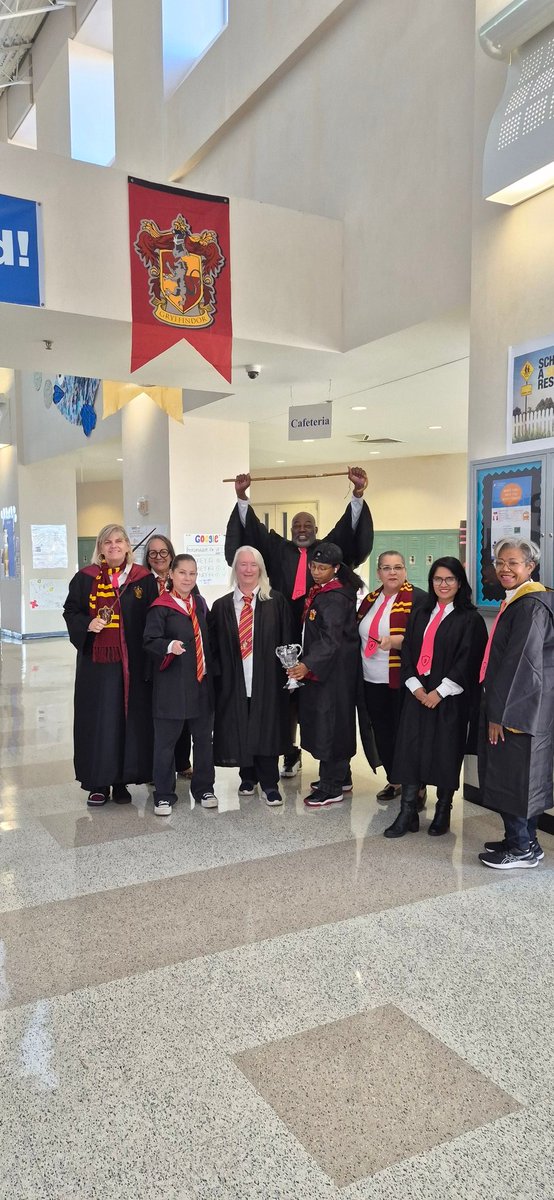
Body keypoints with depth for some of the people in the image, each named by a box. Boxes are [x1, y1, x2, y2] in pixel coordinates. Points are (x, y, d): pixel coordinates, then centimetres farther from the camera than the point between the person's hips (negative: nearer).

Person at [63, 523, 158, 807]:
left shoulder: (143, 579, 4)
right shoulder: (85, 578, 5)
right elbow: (70, 611, 8)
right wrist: (87, 624, -13)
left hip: (131, 663, 0)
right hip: (95, 661, 0)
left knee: (129, 718, 4)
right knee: (97, 720, 3)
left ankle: (121, 781, 16)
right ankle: (98, 783, 14)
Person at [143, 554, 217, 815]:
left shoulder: (200, 604, 10)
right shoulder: (161, 607, -8)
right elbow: (150, 640, -16)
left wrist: (211, 671, 10)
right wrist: (170, 646, -34)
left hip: (201, 681, 5)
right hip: (171, 683, -5)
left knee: (204, 738, 13)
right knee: (166, 740, 3)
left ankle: (203, 789, 28)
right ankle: (164, 795, 15)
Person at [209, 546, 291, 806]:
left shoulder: (276, 602, 3)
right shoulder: (222, 606, 8)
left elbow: (286, 640, 2)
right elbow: (213, 645, 6)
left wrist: (287, 671, -5)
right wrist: (217, 673, -4)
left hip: (267, 679, -2)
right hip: (234, 680, 2)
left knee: (267, 730, -1)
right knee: (239, 730, 7)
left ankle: (269, 784, 11)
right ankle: (248, 777, 26)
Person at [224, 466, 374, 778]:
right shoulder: (278, 549, 14)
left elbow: (351, 529, -1)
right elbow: (252, 530, 8)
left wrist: (358, 493, -13)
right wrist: (242, 498, -1)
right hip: (286, 633, 2)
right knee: (287, 695, 5)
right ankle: (291, 754, 18)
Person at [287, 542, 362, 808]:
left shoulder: (335, 598, -19)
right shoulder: (319, 591, 10)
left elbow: (331, 638, -28)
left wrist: (307, 665, -38)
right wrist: (306, 664, 11)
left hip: (334, 670, -10)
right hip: (321, 667, 10)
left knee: (330, 723, -4)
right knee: (321, 721, 15)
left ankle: (331, 789, 5)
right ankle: (335, 777, 28)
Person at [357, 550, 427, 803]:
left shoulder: (417, 599, -7)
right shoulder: (370, 600, 13)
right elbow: (359, 635, 22)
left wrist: (396, 641, -28)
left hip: (402, 681, -6)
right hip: (372, 681, 6)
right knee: (383, 734, 11)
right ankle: (394, 780, 27)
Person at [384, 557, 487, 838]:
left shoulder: (469, 619, -3)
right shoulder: (420, 615, 12)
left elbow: (467, 660, -9)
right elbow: (407, 653, 8)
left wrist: (440, 692, -14)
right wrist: (415, 686, -6)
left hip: (450, 697, -4)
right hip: (417, 694, 4)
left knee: (445, 753, 3)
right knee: (410, 750, -1)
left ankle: (443, 812, 19)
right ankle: (408, 813, 6)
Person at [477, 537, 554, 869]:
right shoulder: (516, 602, 12)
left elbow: (522, 663, -22)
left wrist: (500, 713, -19)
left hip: (518, 708, -9)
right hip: (509, 704, 9)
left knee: (515, 776, 0)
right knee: (509, 775, 16)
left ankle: (524, 847, 13)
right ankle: (520, 839, 27)